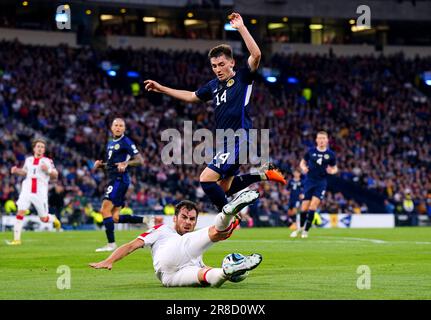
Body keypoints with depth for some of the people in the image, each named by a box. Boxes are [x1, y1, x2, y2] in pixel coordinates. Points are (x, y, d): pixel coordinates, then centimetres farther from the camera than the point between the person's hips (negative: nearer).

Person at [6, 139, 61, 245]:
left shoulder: (47, 161, 2)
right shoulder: (28, 160, 12)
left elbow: (55, 175, 1)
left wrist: (48, 170, -18)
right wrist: (17, 170, 7)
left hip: (40, 192, -2)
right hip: (27, 191, 2)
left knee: (44, 218, 4)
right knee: (20, 212, -16)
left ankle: (54, 219, 40)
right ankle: (16, 239, -14)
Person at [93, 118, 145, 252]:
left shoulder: (126, 142, -6)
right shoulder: (110, 143, 20)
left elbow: (140, 160, -11)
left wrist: (126, 163, -27)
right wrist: (100, 164, 11)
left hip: (120, 179, -9)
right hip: (113, 179, 9)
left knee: (105, 209, -16)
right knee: (115, 218, 5)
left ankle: (111, 244, -14)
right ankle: (145, 220, 14)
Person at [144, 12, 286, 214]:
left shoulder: (242, 78, -5)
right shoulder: (214, 86, 14)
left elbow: (256, 55, -22)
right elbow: (191, 97, 30)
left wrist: (241, 28, -24)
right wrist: (161, 89, 30)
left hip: (239, 140, -9)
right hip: (225, 142, 9)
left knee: (206, 179, -18)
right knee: (224, 188, 14)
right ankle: (263, 173, 20)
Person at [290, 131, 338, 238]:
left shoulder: (330, 154, 1)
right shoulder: (311, 151, 1)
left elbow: (335, 168, 12)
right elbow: (302, 162, 15)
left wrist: (332, 171, -11)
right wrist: (303, 167, -8)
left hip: (321, 182, -1)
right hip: (309, 181, 1)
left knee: (313, 205, -15)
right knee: (304, 207, 0)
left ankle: (306, 230, -3)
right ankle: (300, 228, 25)